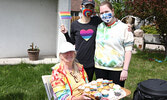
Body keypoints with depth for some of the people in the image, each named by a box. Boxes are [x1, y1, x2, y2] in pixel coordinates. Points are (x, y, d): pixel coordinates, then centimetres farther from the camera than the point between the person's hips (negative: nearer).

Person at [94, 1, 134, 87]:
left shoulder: (124, 28, -4)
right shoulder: (98, 27, 8)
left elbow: (128, 50, -6)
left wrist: (125, 70, -10)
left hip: (117, 70, -3)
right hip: (99, 68, 4)